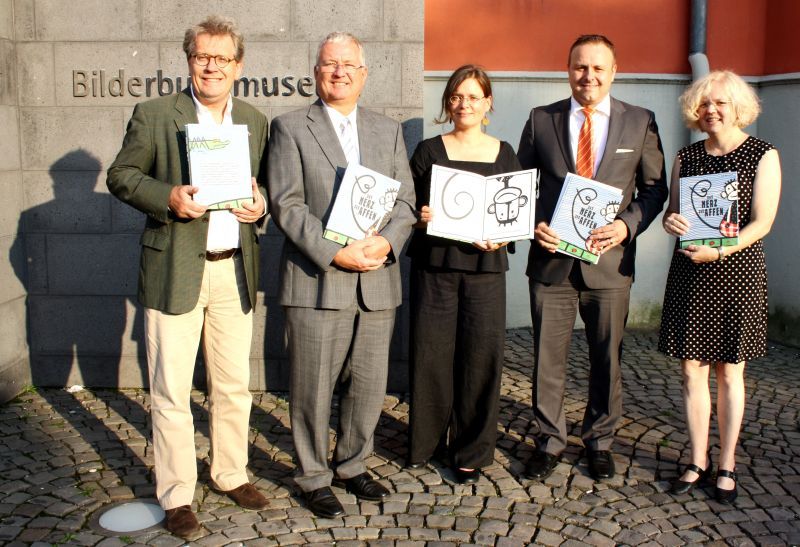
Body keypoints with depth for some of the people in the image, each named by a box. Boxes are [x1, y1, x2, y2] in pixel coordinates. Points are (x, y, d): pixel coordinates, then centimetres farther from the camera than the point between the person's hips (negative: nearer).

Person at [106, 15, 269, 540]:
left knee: (234, 385, 14)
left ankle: (231, 473, 33)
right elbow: (121, 174, 0)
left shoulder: (255, 120, 9)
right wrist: (168, 197, -18)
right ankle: (176, 495, 18)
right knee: (171, 391, 2)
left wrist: (261, 203, -5)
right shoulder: (154, 114, -2)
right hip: (175, 270, -3)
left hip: (235, 270, 4)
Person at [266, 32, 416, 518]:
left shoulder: (388, 130, 14)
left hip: (377, 281, 4)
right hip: (316, 282, -4)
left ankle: (353, 465, 33)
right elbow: (287, 205, -7)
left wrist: (387, 241, -11)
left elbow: (406, 200, 9)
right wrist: (334, 254, -17)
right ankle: (314, 476, 24)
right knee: (313, 389, 5)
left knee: (369, 387, 12)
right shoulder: (291, 128, 1)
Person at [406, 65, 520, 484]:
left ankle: (472, 452, 15)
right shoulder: (429, 151, 6)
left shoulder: (504, 154, 9)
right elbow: (409, 206, 4)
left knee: (481, 355, 1)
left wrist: (502, 237, -8)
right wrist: (420, 216, -17)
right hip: (434, 264, -1)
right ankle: (424, 442, 20)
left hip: (485, 266, 1)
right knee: (431, 352, 2)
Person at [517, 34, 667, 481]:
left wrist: (628, 224, -11)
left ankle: (600, 440, 31)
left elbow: (655, 188, 6)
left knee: (607, 358, 12)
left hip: (610, 261, 0)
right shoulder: (540, 120, 4)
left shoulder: (640, 123, 3)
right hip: (552, 258, 0)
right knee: (548, 357, 7)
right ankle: (550, 440, 25)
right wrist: (534, 225, -10)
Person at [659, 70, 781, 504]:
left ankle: (727, 466, 19)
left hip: (737, 272, -3)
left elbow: (762, 222, -8)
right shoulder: (686, 157, 9)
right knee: (692, 371, 5)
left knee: (729, 373, 6)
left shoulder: (762, 155, -1)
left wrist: (720, 251, -22)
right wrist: (671, 221, -12)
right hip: (689, 272, 3)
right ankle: (699, 461, 18)